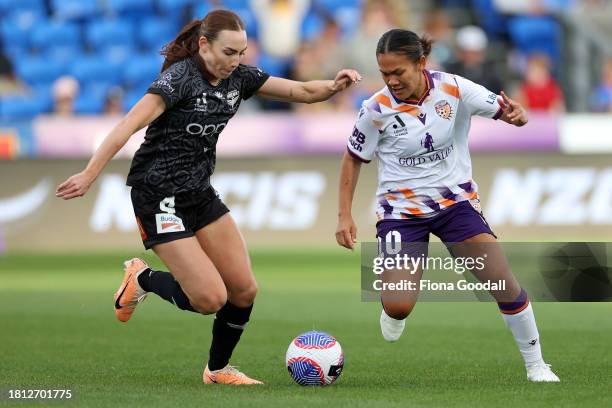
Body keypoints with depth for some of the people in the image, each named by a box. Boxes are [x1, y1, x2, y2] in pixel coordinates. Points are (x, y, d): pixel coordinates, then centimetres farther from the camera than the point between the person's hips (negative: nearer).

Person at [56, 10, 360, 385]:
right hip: (159, 196, -7)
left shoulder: (238, 77, 0)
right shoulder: (181, 77, -21)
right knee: (210, 298, -13)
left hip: (200, 192, 8)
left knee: (244, 290, 3)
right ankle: (142, 279, 14)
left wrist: (334, 86, -20)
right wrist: (89, 175, -34)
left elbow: (300, 91, 2)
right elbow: (129, 126, -27)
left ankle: (218, 370, 24)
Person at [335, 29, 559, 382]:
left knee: (505, 283, -11)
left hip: (457, 201, 1)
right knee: (397, 307, -16)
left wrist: (515, 114, -30)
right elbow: (354, 159, 1)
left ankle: (536, 365, 8)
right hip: (401, 209, -1)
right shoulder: (377, 109, -14)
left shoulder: (455, 89, -13)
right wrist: (345, 216, -5)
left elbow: (508, 111, -5)